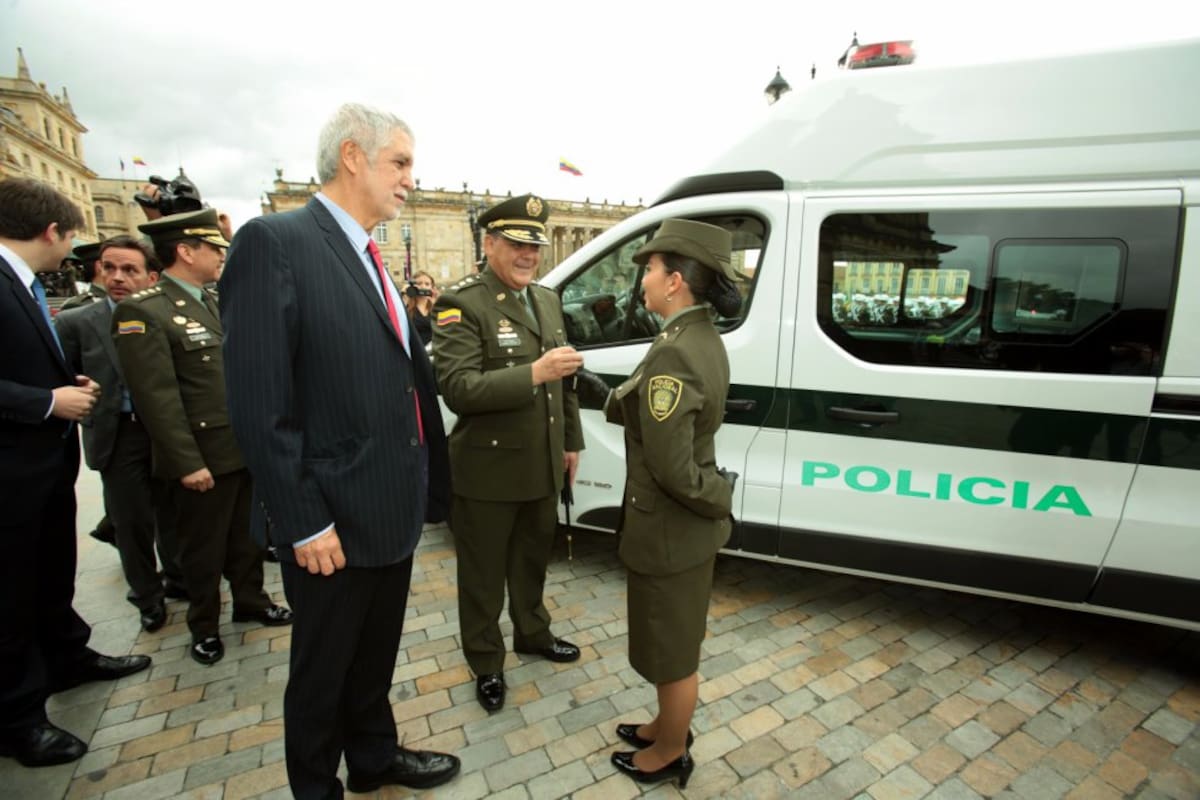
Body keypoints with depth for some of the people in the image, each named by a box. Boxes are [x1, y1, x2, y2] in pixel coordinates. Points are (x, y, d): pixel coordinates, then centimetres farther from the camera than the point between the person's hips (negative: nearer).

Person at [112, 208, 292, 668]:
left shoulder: (215, 303, 11)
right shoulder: (143, 312, -15)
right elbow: (156, 397, -19)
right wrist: (188, 463, -19)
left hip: (245, 448, 7)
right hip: (203, 457, -7)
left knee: (247, 537, 19)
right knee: (203, 548, 12)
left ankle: (250, 601, 38)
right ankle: (204, 625, 31)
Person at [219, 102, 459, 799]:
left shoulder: (374, 263, 11)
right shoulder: (274, 242, -14)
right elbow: (260, 403, -19)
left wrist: (425, 488, 10)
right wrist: (304, 524, -19)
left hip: (394, 511, 8)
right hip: (334, 521, -7)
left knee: (376, 656, 25)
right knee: (322, 671, 16)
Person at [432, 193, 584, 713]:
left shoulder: (548, 300, 8)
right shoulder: (460, 304, -14)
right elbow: (457, 389, -24)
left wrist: (571, 441, 15)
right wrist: (534, 374, -32)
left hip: (543, 466, 7)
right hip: (488, 470, -6)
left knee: (533, 560, 24)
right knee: (483, 573, 13)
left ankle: (532, 634, 47)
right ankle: (485, 664, 35)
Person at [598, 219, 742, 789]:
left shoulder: (673, 352, -28)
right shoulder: (702, 338, 2)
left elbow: (671, 468, -26)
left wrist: (720, 497, -10)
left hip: (669, 530, -9)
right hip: (690, 525, 9)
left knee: (671, 651, 15)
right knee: (677, 642, 27)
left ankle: (670, 755, 40)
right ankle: (670, 728, 49)